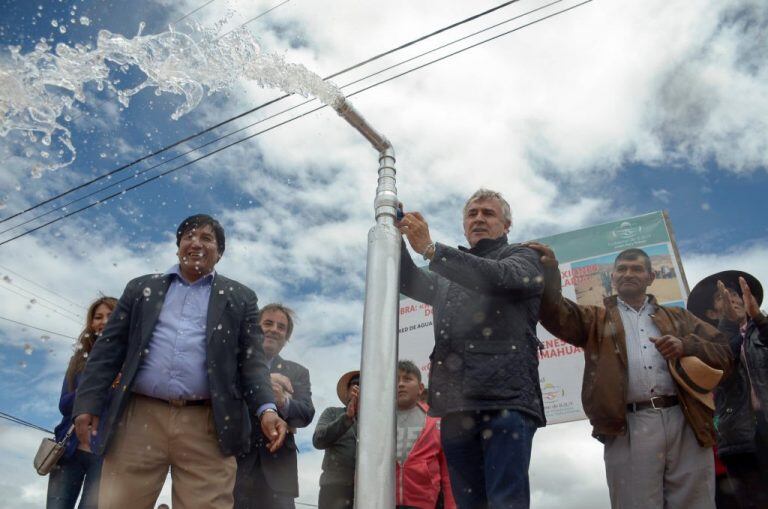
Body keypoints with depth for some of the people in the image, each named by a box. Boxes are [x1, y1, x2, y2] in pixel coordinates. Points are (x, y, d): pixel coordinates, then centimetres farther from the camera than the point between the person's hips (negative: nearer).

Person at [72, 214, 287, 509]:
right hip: (140, 418, 2)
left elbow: (251, 359, 5)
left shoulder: (239, 298, 13)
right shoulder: (142, 288, 18)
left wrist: (266, 408, -11)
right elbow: (109, 349, 14)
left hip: (207, 425, -1)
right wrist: (88, 403, 2)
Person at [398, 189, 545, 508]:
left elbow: (499, 277, -9)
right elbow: (410, 282, 16)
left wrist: (430, 248, -16)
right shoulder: (451, 276, 30)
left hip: (505, 400, -5)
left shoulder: (523, 257, 13)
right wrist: (397, 237, -1)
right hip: (456, 406, 5)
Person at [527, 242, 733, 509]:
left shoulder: (678, 317, 25)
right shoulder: (597, 319, 21)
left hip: (686, 422, 2)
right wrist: (549, 271, -13)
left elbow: (724, 352, 18)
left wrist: (686, 346, -2)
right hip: (628, 428, -2)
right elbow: (557, 314, 2)